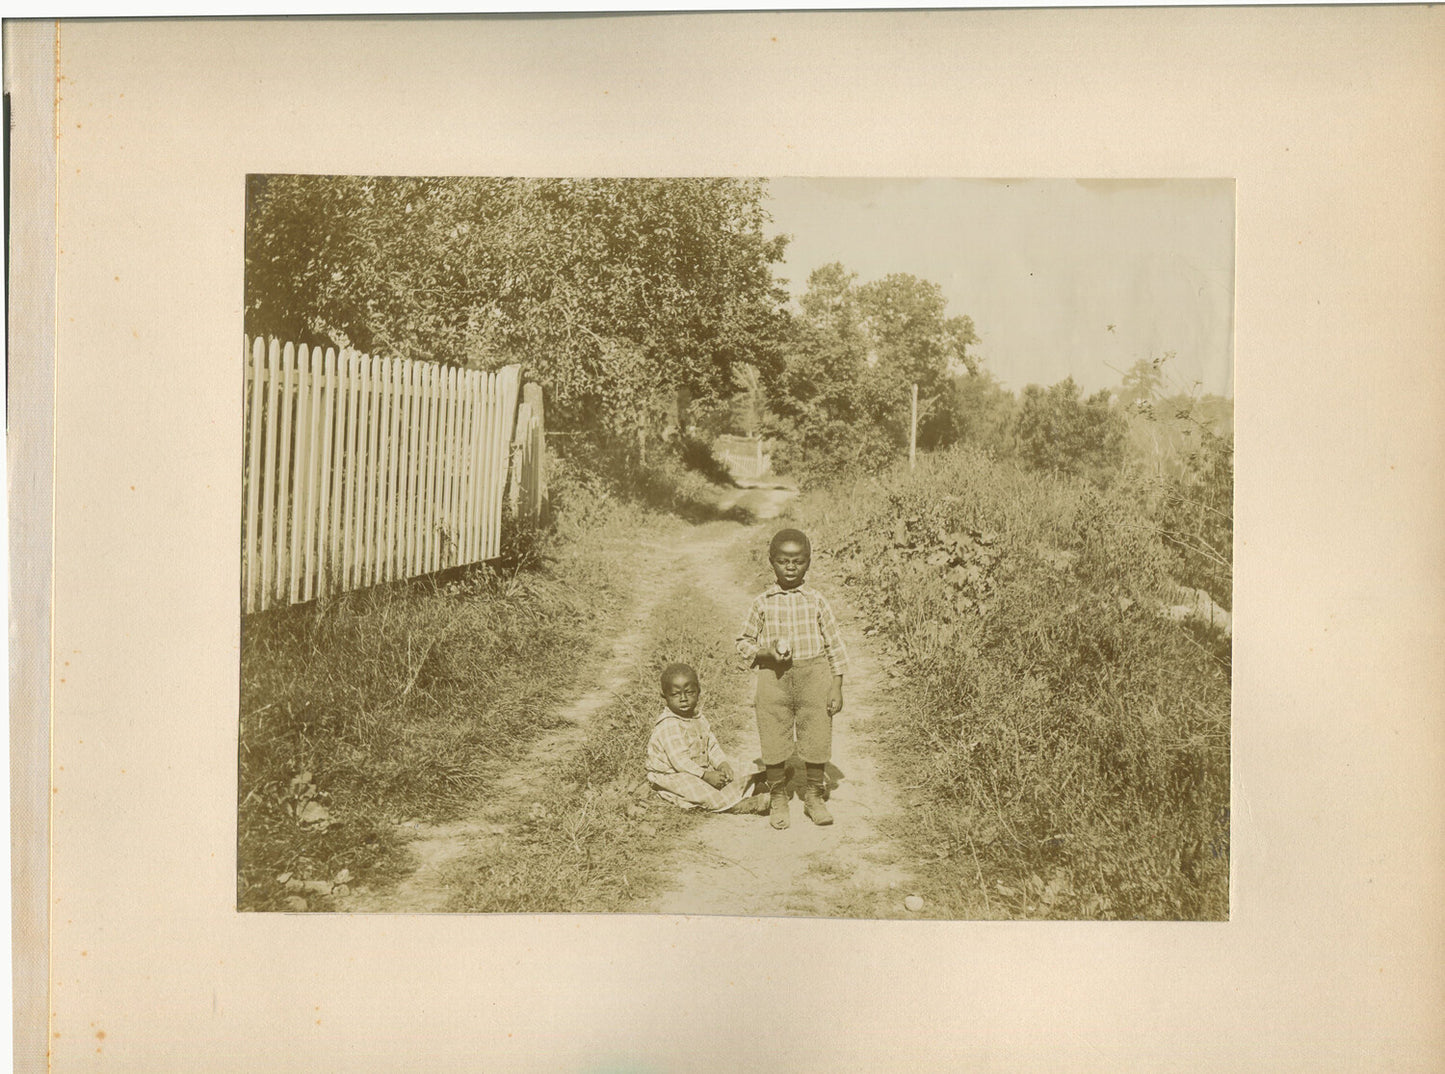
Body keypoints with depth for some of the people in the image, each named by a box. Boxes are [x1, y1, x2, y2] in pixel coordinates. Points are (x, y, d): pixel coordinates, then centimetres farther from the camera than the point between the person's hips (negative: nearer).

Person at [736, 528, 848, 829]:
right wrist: (766, 652, -13)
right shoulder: (762, 603, 2)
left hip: (814, 676, 0)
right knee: (774, 745, 4)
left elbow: (835, 646, 5)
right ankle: (778, 799, 24)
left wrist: (836, 688, 0)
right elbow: (744, 643, 8)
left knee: (817, 740, 5)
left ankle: (814, 798, 24)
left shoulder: (817, 601, 2)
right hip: (774, 679, 0)